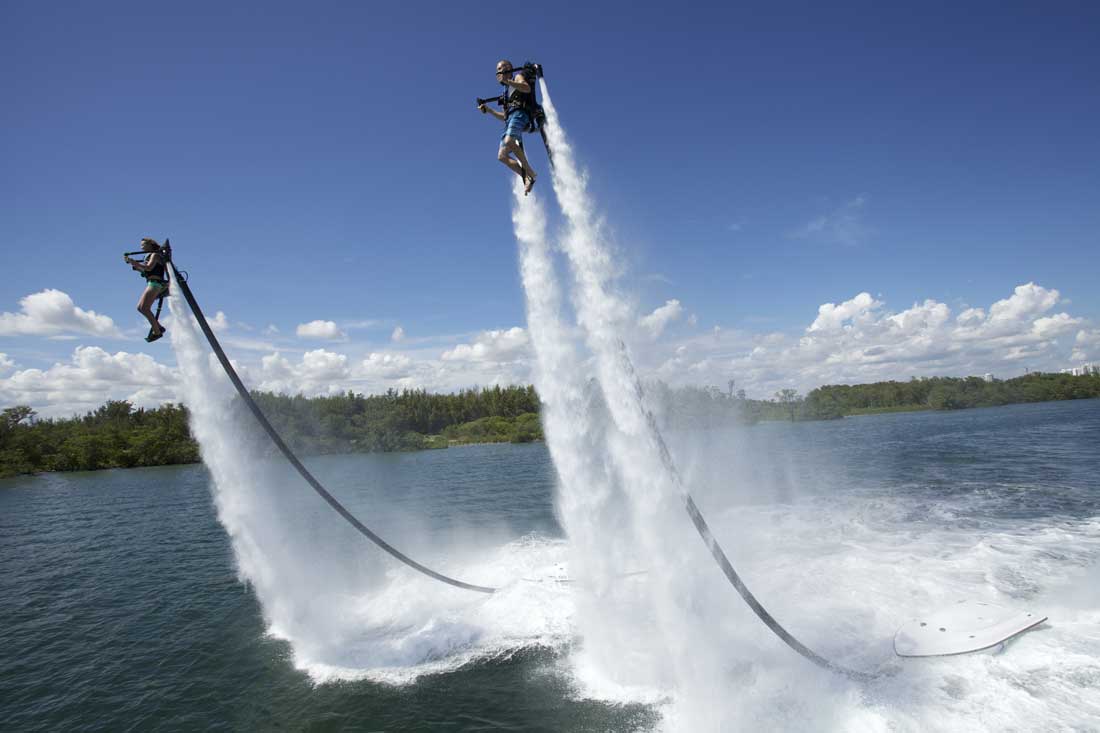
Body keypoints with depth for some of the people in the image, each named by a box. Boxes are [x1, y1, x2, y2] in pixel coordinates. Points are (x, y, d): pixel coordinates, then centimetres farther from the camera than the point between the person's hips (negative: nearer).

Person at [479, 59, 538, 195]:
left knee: (508, 141, -35)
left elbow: (527, 88, -10)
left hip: (520, 114, -8)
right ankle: (528, 178, -8)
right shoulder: (509, 91, 35)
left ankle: (530, 172, -29)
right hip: (510, 119, 8)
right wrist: (489, 110, 23)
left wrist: (507, 81, -17)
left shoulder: (518, 76, 15)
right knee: (502, 156, -6)